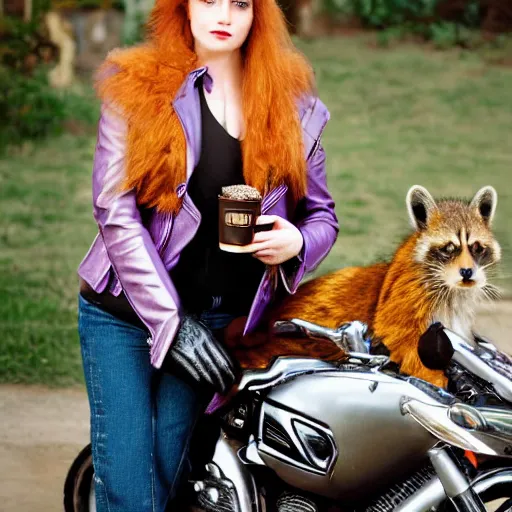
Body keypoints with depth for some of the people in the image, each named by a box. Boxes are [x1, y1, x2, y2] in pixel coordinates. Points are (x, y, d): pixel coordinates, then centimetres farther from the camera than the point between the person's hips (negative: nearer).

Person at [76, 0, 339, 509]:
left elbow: (321, 214, 13)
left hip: (220, 320, 2)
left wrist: (297, 242, -13)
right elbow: (115, 210, -9)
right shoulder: (136, 88, -2)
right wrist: (170, 322, -15)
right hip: (125, 311, -1)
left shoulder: (293, 105, 7)